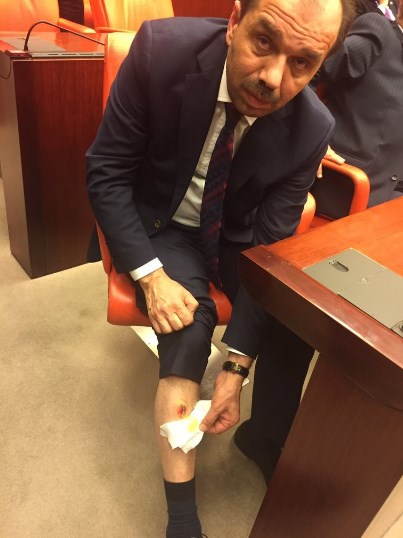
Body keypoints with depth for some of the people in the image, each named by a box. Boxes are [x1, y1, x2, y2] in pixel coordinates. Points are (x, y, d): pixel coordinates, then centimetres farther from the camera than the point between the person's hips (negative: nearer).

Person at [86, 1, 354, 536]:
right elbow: (106, 172, -15)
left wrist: (236, 366, -19)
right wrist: (150, 275, -25)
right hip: (163, 226, -1)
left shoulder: (312, 128, -19)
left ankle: (269, 438, 14)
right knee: (187, 327, -26)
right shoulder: (162, 50, -24)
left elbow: (269, 244, -14)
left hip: (239, 236, 2)